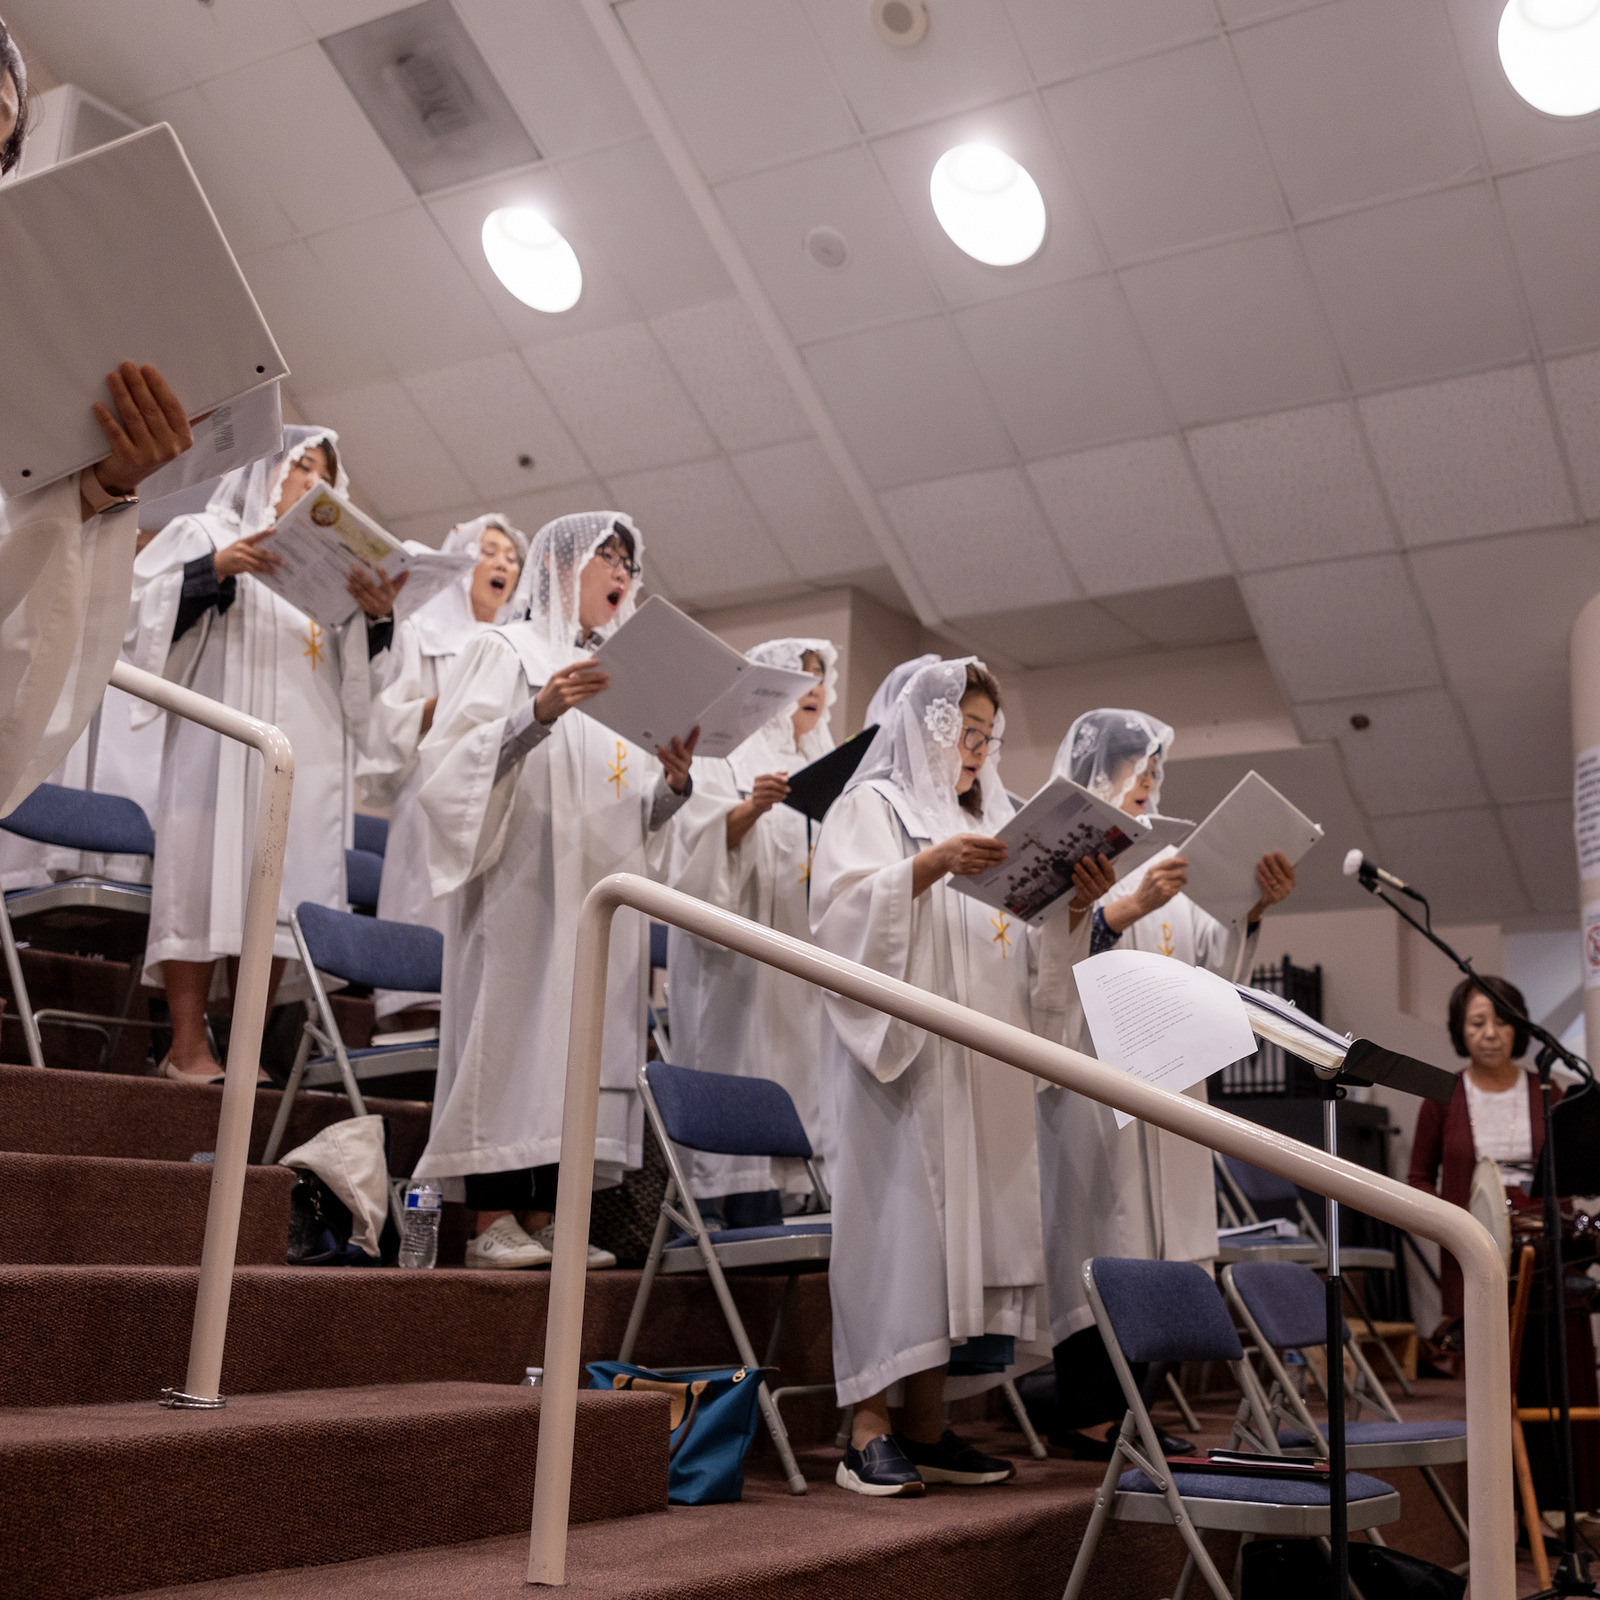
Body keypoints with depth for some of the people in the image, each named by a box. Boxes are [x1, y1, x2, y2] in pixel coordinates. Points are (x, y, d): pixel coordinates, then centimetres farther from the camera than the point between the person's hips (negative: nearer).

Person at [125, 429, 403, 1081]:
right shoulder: (207, 533, 14)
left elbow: (357, 662, 15)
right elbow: (147, 609, 2)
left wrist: (376, 616, -6)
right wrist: (217, 570, -13)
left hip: (310, 751, 4)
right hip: (223, 736, -3)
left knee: (285, 892, -4)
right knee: (207, 875, -10)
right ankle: (189, 1046, -8)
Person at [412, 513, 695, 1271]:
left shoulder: (624, 677, 23)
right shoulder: (507, 650, 6)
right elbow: (454, 757, -8)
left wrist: (674, 784, -1)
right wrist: (538, 714, -21)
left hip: (602, 892, 6)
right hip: (522, 881, -6)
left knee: (583, 1038, 1)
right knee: (513, 1027, -10)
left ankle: (543, 1216, 4)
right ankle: (492, 1221, -7)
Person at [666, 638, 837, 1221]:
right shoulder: (724, 756, 3)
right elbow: (702, 842, -9)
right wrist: (750, 809, -26)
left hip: (806, 949, 6)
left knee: (796, 1065, 2)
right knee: (742, 1068, -9)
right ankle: (743, 1210, -7)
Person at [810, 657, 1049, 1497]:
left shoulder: (990, 823, 25)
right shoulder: (872, 807, 5)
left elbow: (1023, 946, 22)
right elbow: (847, 906, -12)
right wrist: (930, 867, -24)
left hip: (980, 1062, 7)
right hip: (898, 1048, -6)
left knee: (965, 1222, 2)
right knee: (895, 1216, -11)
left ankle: (926, 1428, 8)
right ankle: (870, 1429, -7)